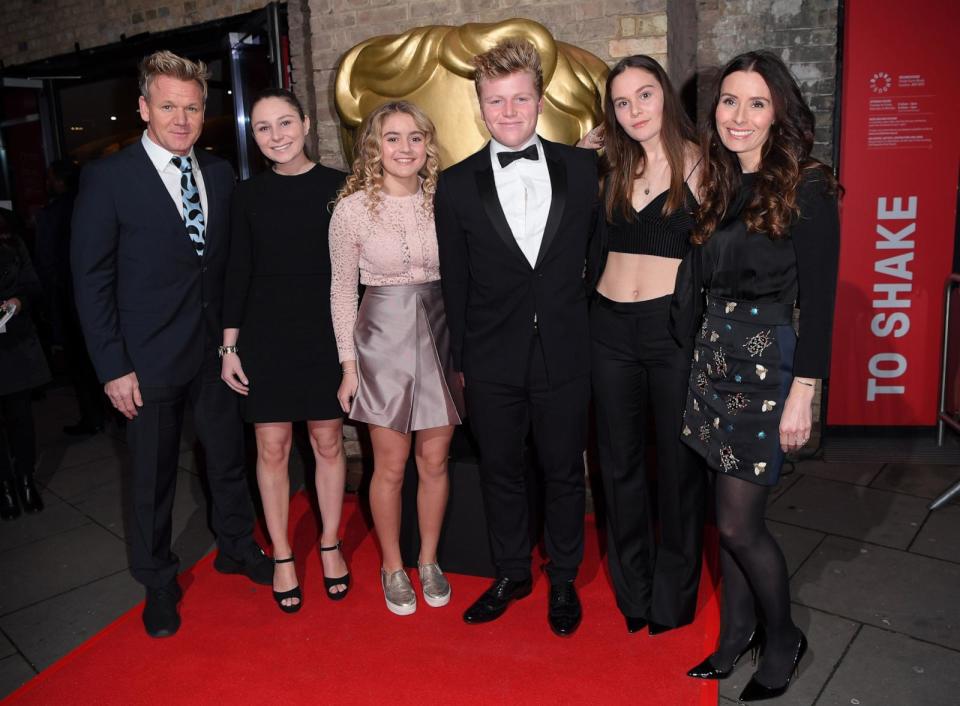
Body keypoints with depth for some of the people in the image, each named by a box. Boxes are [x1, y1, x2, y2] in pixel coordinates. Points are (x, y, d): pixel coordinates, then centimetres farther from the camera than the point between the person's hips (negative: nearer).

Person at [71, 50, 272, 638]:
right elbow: (92, 280, -8)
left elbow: (230, 260, 8)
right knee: (153, 478, 10)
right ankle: (158, 583, 32)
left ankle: (237, 548, 40)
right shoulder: (108, 178, -8)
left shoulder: (221, 174, 4)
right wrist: (114, 367, -11)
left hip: (217, 351, 4)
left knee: (230, 458, 17)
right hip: (150, 360, -4)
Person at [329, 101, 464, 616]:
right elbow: (343, 290, -1)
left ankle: (429, 561, 30)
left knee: (435, 461, 10)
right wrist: (349, 365, -2)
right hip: (385, 338, -2)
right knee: (391, 466, 7)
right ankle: (392, 568, 28)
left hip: (440, 335, 3)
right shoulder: (353, 208, -5)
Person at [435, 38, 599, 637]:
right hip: (493, 358, 1)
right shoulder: (458, 184, 0)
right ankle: (512, 574, 36)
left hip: (565, 354, 0)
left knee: (565, 471, 12)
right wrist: (460, 357, 5)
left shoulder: (583, 169, 0)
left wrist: (588, 328, 5)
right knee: (501, 470, 14)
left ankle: (563, 580, 34)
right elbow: (455, 279, 4)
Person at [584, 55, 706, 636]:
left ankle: (673, 597, 28)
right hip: (610, 327, 5)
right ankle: (632, 592, 32)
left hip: (676, 326, -4)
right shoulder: (615, 170, 11)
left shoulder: (700, 164, -2)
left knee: (679, 463, 7)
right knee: (620, 462, 13)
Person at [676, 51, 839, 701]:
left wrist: (803, 394, -15)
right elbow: (700, 281, 10)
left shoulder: (805, 189, -9)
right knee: (732, 514, 14)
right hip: (714, 358, 6)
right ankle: (737, 634, 32)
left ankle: (782, 641, 25)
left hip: (767, 364, -6)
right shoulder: (719, 186, 10)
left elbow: (818, 301, -12)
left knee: (738, 522, 0)